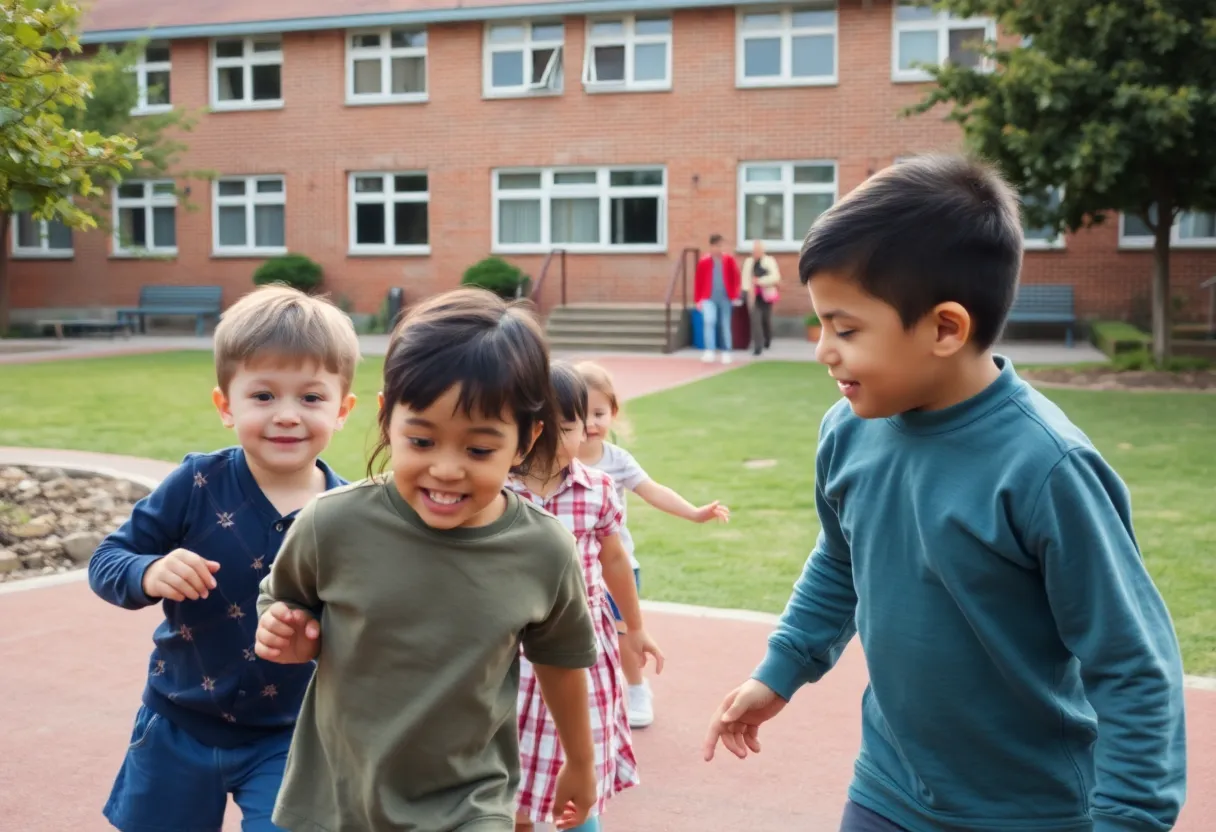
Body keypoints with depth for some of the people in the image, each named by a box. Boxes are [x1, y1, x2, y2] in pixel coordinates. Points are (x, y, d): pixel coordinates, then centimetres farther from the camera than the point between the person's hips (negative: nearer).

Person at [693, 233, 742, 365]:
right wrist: (698, 300, 2)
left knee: (725, 326, 7)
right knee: (709, 321, -21)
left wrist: (735, 296, 2)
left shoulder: (729, 259, 2)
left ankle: (726, 352, 20)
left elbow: (735, 278, 7)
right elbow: (698, 281, 4)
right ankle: (710, 351, -21)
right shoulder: (704, 261, -1)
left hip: (725, 298, 1)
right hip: (709, 298, -1)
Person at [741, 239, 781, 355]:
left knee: (766, 319, 10)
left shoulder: (769, 261, -1)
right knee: (755, 320, -11)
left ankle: (767, 341, 36)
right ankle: (757, 346, -12)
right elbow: (745, 278, 3)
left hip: (766, 295, -1)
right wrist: (749, 290, -13)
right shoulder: (748, 262, 8)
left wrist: (760, 281, -16)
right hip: (753, 296, 1)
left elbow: (775, 277, -11)